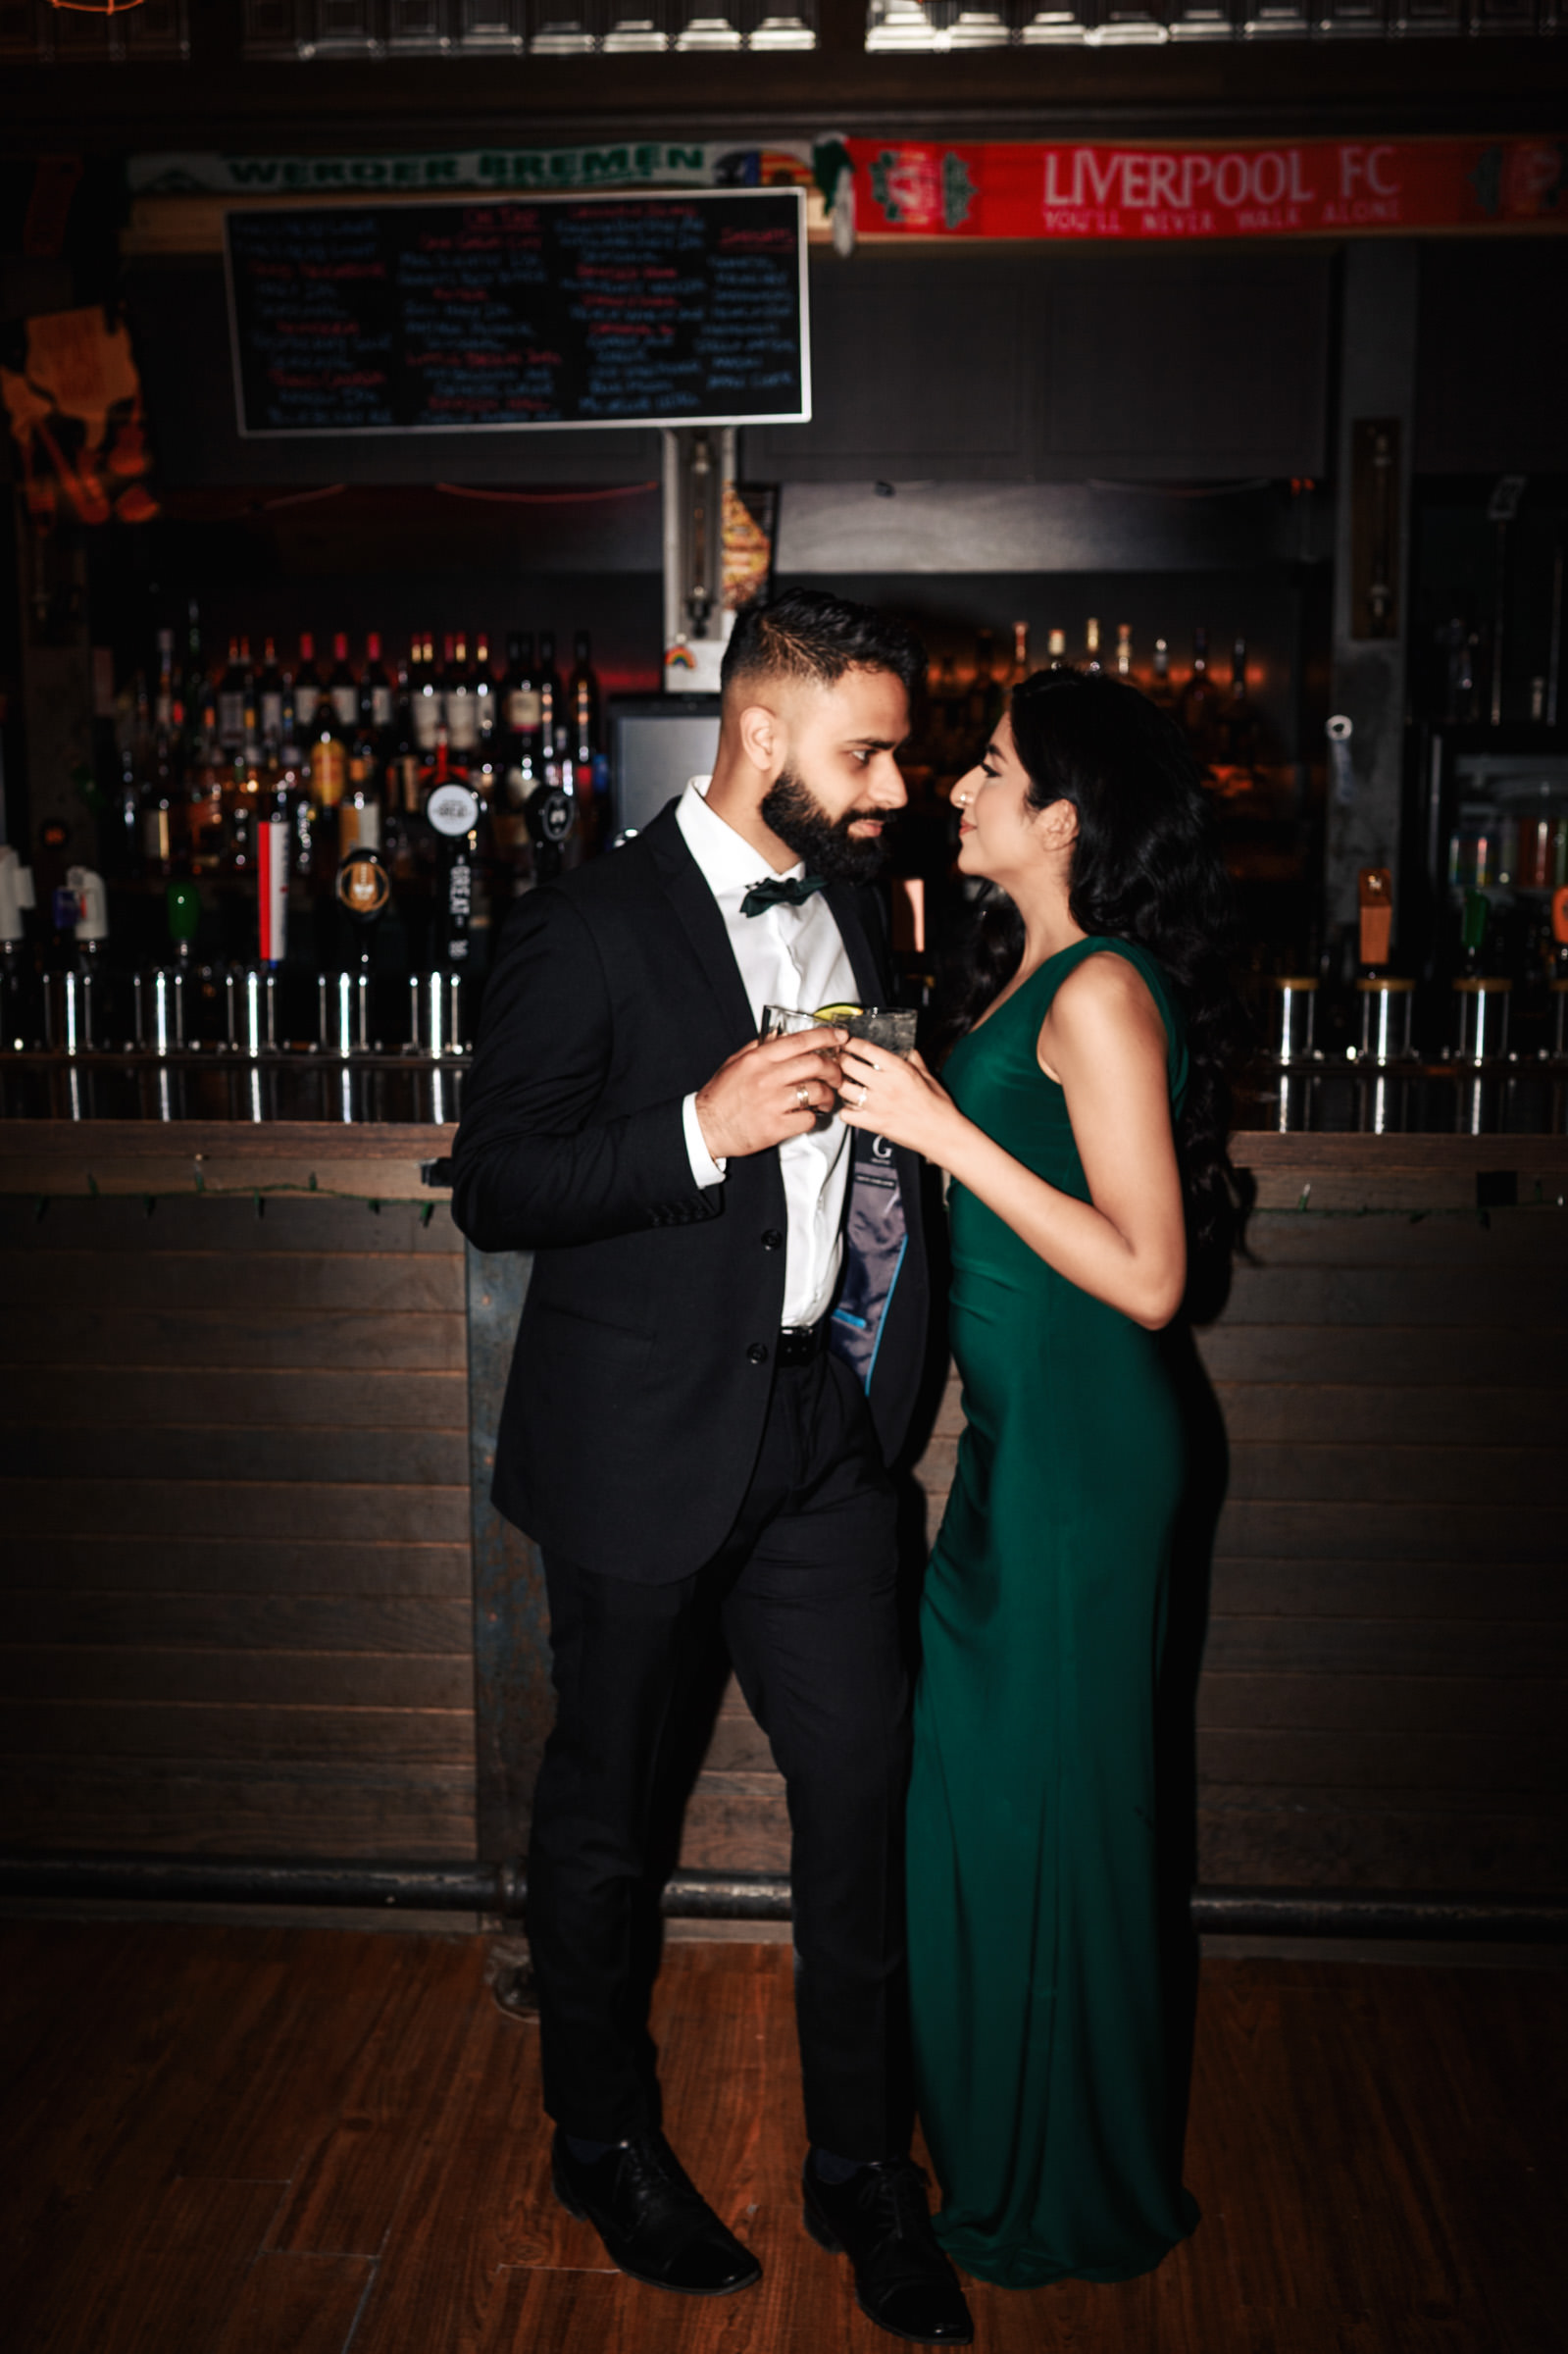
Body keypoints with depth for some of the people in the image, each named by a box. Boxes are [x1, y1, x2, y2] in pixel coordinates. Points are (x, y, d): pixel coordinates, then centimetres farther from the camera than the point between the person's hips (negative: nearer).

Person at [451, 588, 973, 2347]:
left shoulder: (849, 903, 8)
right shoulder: (590, 928, -13)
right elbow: (491, 1190, -14)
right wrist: (704, 1128, -25)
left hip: (816, 1432, 6)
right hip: (643, 1445, -5)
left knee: (864, 1786, 7)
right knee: (603, 1811, 12)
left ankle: (861, 2167, 27)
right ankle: (603, 2139, 36)